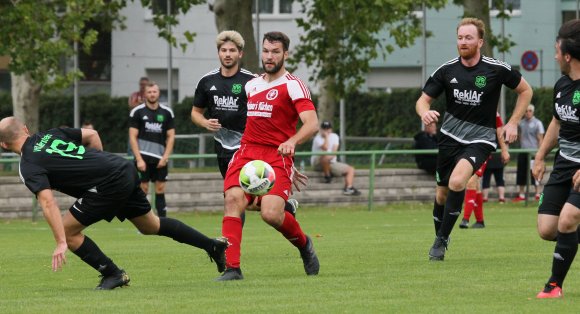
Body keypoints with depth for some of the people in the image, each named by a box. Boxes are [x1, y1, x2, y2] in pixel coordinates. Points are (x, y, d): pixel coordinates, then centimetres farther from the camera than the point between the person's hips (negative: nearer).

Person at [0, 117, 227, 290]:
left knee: (68, 230, 0)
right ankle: (214, 245, 32)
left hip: (109, 185, -8)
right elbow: (92, 135, 18)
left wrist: (61, 243, -23)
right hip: (126, 170, 8)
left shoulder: (29, 166, -8)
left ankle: (113, 274, 5)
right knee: (151, 226, 26)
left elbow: (48, 202, -20)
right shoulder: (50, 134, 14)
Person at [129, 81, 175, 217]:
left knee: (160, 190, 3)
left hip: (160, 159, 2)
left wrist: (166, 156, -3)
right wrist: (139, 159, -10)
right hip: (143, 156, -2)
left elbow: (171, 136, 9)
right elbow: (132, 137, -2)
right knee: (143, 189, -4)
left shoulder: (167, 112, 7)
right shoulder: (137, 112, 0)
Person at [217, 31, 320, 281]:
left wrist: (292, 141, -34)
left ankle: (304, 244, 14)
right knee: (233, 199, -21)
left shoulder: (293, 86, -3)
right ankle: (232, 268, -24)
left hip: (277, 155, -5)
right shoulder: (251, 85, 17)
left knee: (271, 214, -21)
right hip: (247, 153, 5)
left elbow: (312, 124, -16)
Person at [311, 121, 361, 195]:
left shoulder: (334, 136, 8)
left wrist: (331, 157, -23)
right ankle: (327, 175, -24)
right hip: (317, 163, -6)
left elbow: (334, 151, -3)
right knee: (326, 157, -41)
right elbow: (325, 148, -29)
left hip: (331, 163, 6)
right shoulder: (318, 138, -11)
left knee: (351, 169, -5)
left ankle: (348, 188, -19)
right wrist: (326, 136, -19)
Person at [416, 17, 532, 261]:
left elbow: (525, 90, 6)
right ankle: (439, 237, 36)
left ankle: (442, 239, -13)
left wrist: (513, 123, -1)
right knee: (442, 193, 10)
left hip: (480, 139, -4)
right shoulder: (447, 70, -3)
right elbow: (423, 99, 2)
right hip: (450, 137, 4)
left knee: (457, 181, -27)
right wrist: (425, 112, -22)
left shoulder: (497, 69, -9)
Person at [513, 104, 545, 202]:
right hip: (522, 152, 5)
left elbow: (540, 139, -4)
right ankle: (521, 195, 14)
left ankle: (538, 194, -4)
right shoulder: (521, 123, 12)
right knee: (521, 174, 6)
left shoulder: (537, 123, -2)